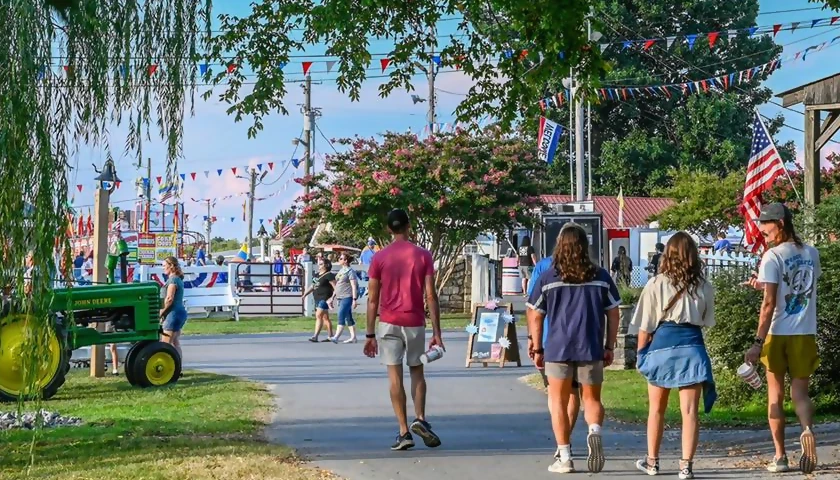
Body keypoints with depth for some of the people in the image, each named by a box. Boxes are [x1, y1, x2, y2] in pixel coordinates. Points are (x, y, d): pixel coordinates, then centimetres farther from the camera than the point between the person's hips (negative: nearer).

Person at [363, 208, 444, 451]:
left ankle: (404, 432, -3)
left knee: (395, 376, 0)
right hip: (415, 323, 1)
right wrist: (437, 332, -2)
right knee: (417, 372, 17)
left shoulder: (379, 258, -1)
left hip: (389, 324, -1)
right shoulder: (423, 255, -1)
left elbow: (373, 299, -1)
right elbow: (431, 296, -5)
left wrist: (370, 334, 4)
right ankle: (420, 419, -1)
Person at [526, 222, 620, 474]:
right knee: (592, 399, 14)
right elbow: (613, 314, 5)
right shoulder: (601, 277, 3)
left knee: (559, 403, 11)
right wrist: (609, 347, 13)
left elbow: (535, 317, 1)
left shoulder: (547, 278, -1)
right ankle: (595, 431, -16)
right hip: (591, 349, 1)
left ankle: (564, 458, 9)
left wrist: (537, 349, 10)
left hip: (557, 349, -1)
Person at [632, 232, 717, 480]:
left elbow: (645, 327, -1)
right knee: (689, 411, 2)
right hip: (692, 347, 1)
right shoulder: (704, 288, 4)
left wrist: (641, 353, 10)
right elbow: (706, 323, 11)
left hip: (662, 345, 0)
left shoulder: (656, 285, -2)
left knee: (656, 409, 14)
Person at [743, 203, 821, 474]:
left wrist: (758, 343, -14)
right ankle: (807, 428, -25)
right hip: (805, 335, 4)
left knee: (775, 395, 10)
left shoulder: (773, 256, -10)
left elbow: (769, 304, -16)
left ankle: (780, 457, 11)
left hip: (778, 335, -3)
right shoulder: (812, 254, 7)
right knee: (800, 392, 7)